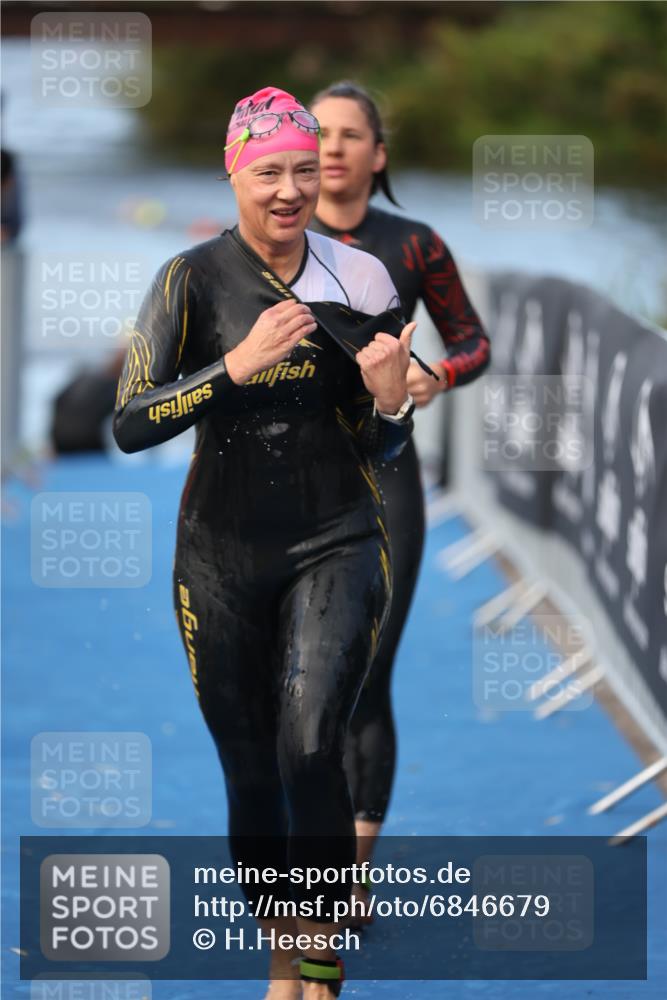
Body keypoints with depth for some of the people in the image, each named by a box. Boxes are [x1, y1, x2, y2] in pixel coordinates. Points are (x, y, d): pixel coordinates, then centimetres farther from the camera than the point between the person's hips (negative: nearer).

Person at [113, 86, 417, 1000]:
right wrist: (238, 366, -21)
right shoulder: (193, 279, -3)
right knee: (251, 775, 7)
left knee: (310, 746, -21)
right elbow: (129, 423, -11)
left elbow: (383, 446, 11)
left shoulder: (360, 280, 3)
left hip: (336, 545, 0)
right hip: (224, 553, 0)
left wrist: (391, 398, -12)